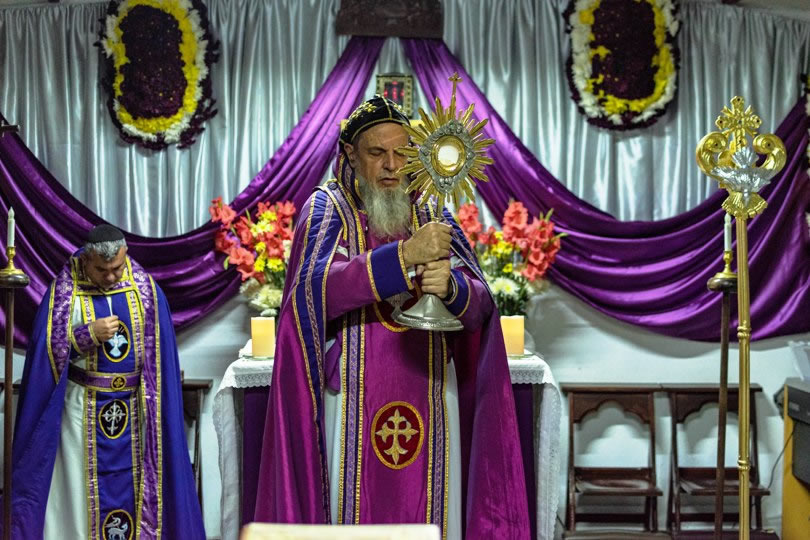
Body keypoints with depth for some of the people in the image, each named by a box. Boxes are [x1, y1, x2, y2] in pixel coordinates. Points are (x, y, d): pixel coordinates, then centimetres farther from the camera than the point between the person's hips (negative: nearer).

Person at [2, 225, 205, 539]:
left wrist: (153, 400, 1)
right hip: (83, 407, -2)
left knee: (135, 477, 8)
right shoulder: (66, 288, -8)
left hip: (134, 406, 2)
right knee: (81, 480, 4)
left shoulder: (144, 286, -1)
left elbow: (158, 346, 3)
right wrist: (90, 334, -22)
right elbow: (47, 346, -10)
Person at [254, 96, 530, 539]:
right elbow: (317, 283, -18)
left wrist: (449, 285, -25)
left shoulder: (431, 214, 9)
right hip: (353, 402, -2)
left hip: (428, 402, 3)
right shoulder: (327, 208, 2)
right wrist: (405, 255, -27)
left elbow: (479, 303, -2)